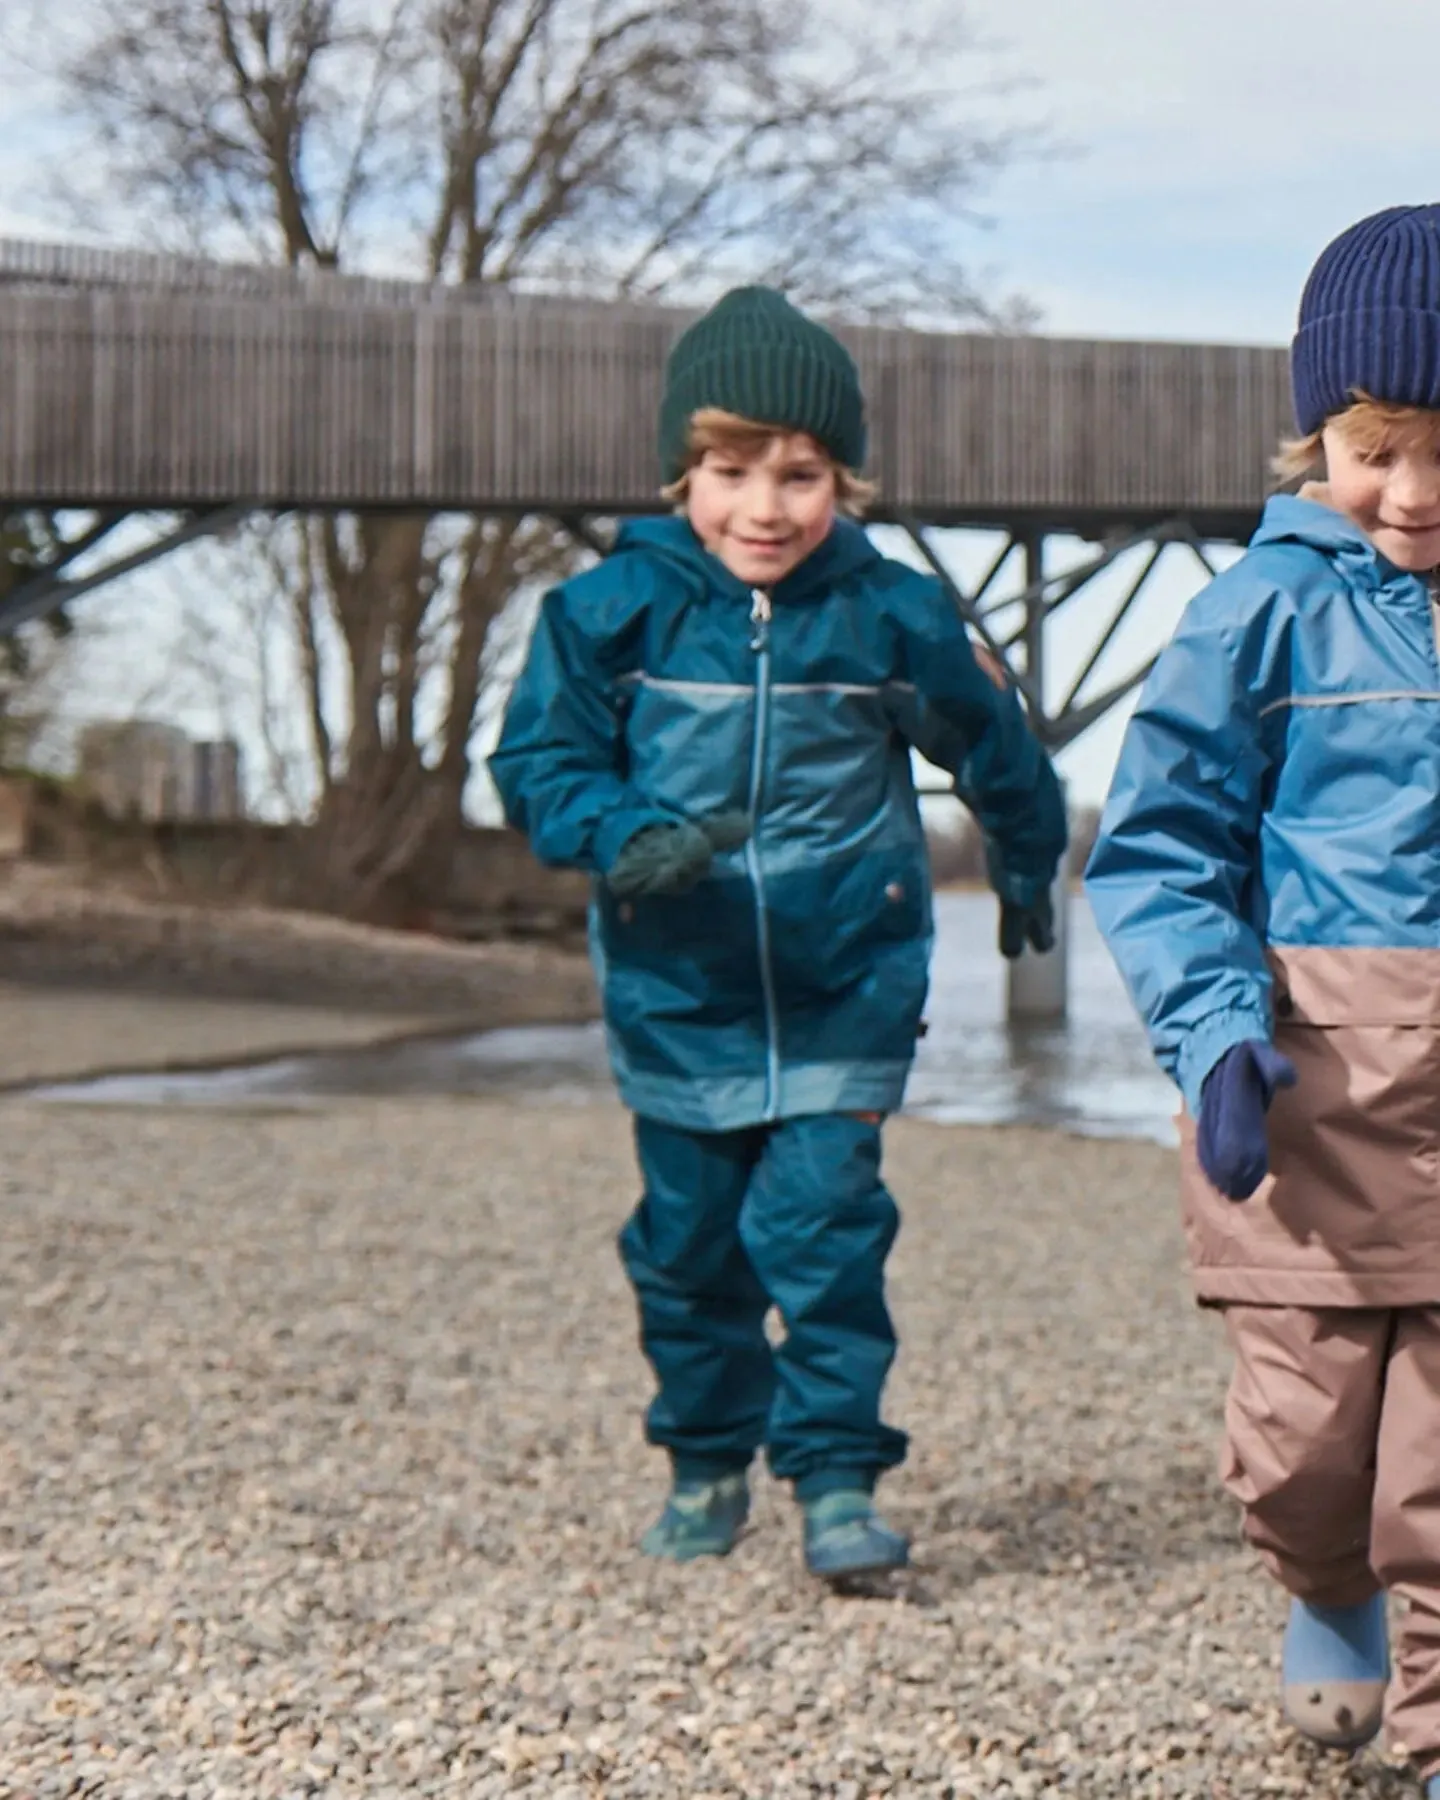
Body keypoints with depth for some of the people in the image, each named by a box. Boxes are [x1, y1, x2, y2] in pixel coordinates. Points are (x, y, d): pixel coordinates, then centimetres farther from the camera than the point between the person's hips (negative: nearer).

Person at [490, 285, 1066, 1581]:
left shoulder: (892, 618, -4)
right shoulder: (613, 610, -6)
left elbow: (993, 746, 13)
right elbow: (537, 762, -3)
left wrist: (1026, 869, 28)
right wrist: (624, 835, -22)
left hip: (843, 998, -1)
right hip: (676, 998, 1)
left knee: (824, 1230, -7)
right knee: (689, 1242, 11)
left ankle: (837, 1476, 5)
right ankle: (707, 1464, 29)